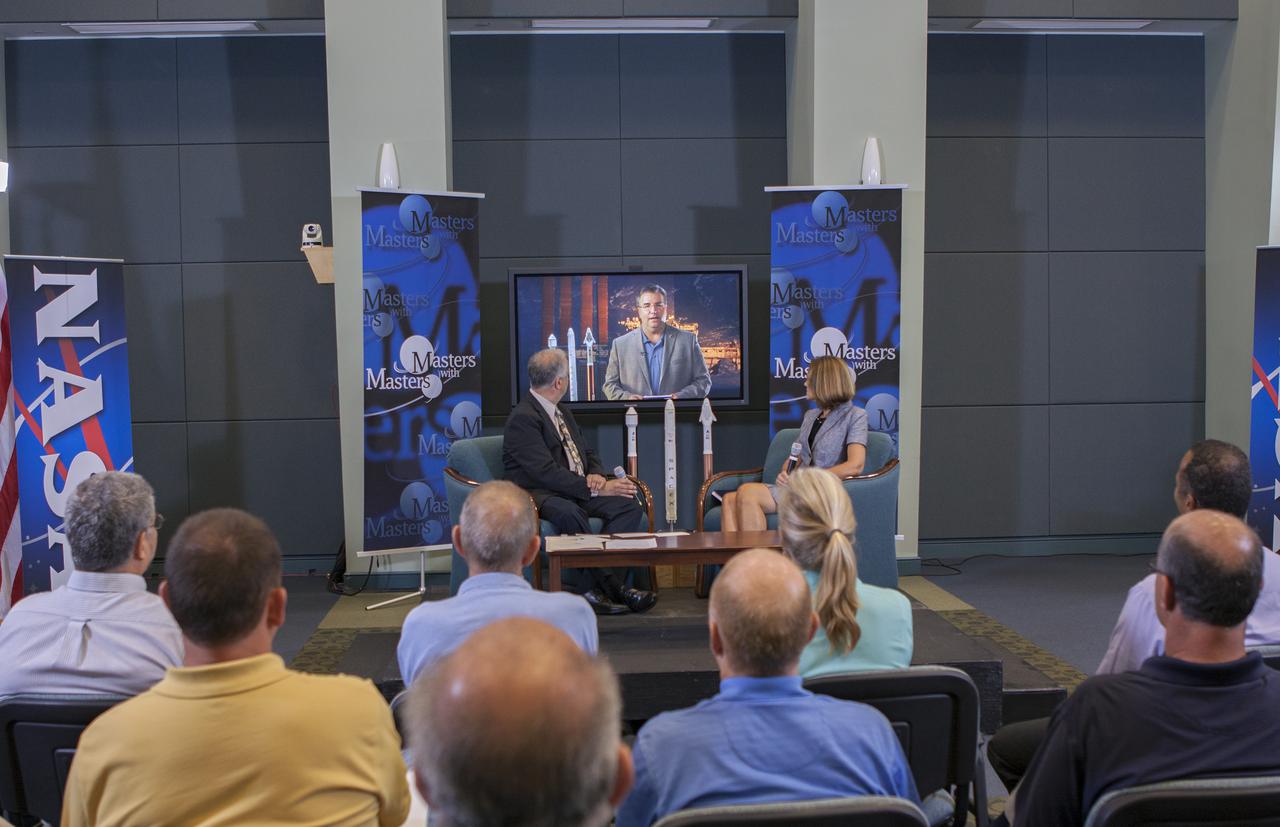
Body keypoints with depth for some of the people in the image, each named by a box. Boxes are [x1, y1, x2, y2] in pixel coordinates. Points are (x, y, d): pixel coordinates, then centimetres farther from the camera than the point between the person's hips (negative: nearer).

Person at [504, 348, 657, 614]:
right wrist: (597, 489, -23)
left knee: (628, 506, -15)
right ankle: (611, 587, -27)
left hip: (577, 492, 8)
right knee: (570, 513, -40)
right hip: (538, 494, -8)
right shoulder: (523, 418, -12)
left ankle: (586, 584, -24)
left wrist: (596, 475, -3)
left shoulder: (562, 413, 18)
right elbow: (546, 472, -21)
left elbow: (587, 453, 23)